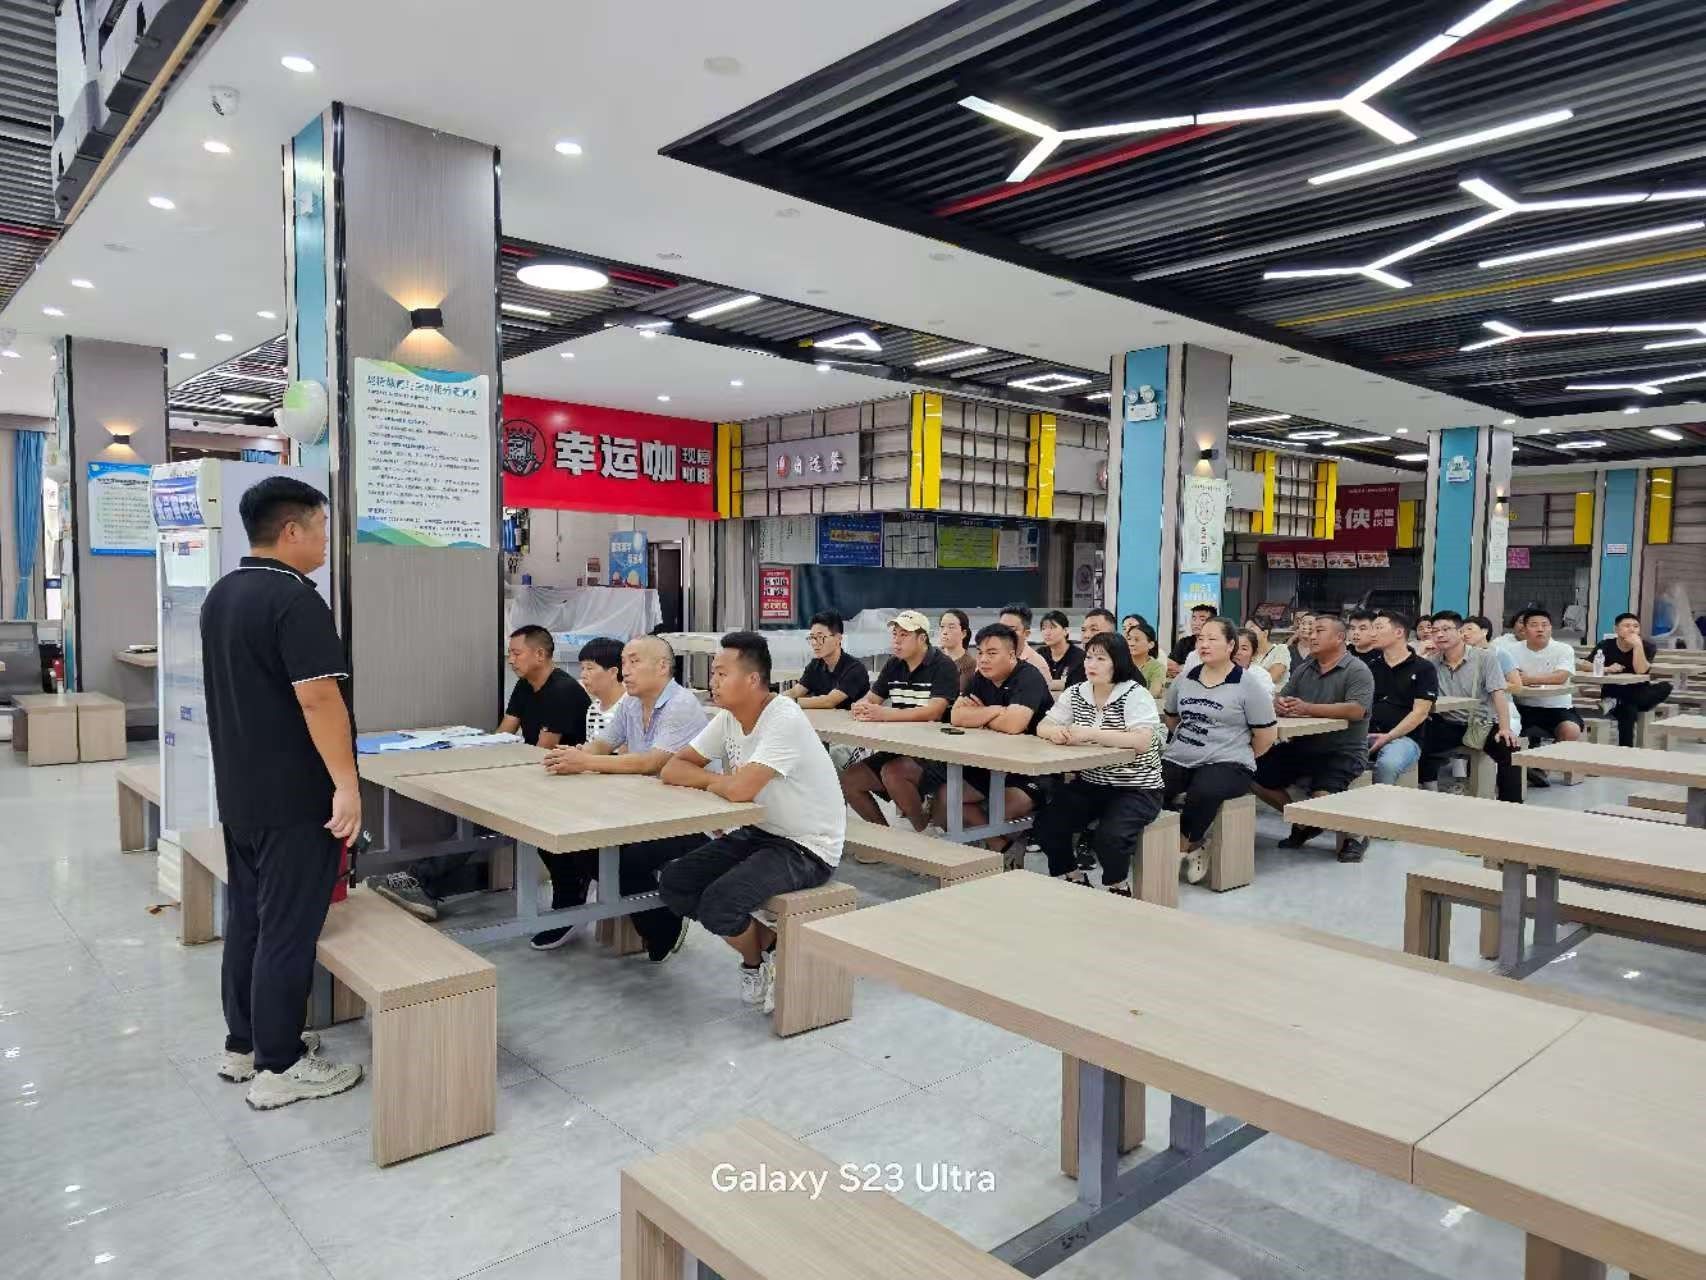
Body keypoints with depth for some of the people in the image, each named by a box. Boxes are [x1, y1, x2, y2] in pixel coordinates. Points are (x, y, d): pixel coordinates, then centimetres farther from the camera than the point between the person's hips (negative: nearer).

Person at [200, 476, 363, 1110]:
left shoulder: (221, 594, 11)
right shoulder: (294, 599, -19)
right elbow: (317, 699, -25)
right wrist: (346, 783, -22)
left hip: (240, 791, 10)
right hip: (294, 797, -9)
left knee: (246, 917, 17)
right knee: (287, 929, -1)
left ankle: (243, 1044, 29)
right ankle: (279, 1067, 9)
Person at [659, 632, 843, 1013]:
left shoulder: (784, 721, -24)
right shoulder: (727, 719, 1)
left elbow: (740, 789, -32)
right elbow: (673, 768, 3)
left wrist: (711, 782, -10)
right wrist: (719, 781, -14)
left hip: (806, 849, -8)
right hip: (759, 832, 9)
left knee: (718, 903, -25)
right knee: (673, 883, -3)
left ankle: (757, 960, 9)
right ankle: (764, 942, 12)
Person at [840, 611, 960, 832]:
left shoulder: (943, 666, -11)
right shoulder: (893, 666, 11)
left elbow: (933, 712, -23)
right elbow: (870, 699, 10)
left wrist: (884, 714, -30)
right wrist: (860, 707, -16)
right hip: (901, 748, 8)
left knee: (892, 773, -33)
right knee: (849, 779, -3)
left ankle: (926, 834, -10)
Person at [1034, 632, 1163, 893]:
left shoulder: (1135, 695, -12)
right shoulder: (1075, 693, 6)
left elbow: (1142, 741, -27)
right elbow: (1042, 727, 6)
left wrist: (1089, 733, -32)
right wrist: (1056, 732, -19)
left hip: (1135, 788, -5)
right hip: (1088, 784, 5)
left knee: (1110, 837, -29)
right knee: (1046, 823, -15)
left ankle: (1117, 887, 4)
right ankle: (1073, 878, 11)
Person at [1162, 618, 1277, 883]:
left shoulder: (1248, 687, -2)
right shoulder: (1184, 680, 12)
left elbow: (1267, 734, 0)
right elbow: (1171, 718, 25)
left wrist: (1241, 759, 5)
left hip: (1226, 764, -4)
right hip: (1178, 760, 5)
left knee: (1204, 792, -37)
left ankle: (1181, 847, -9)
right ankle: (1191, 847, -7)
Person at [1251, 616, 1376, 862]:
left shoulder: (1357, 670, -9)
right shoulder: (1304, 669, 12)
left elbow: (1356, 710, -23)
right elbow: (1281, 699, 9)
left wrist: (1308, 708, -28)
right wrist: (1280, 704, -18)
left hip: (1343, 751, -7)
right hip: (1302, 746, 7)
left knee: (1322, 796, -30)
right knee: (1257, 777, -4)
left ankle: (1354, 834, 3)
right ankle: (1302, 823, 17)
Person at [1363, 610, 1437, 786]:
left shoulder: (1423, 669, 4)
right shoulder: (1370, 664, 17)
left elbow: (1420, 712, -4)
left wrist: (1388, 736, -15)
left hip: (1404, 737, -3)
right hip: (1367, 734, 3)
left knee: (1387, 764, -36)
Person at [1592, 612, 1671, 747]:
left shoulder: (1647, 646, -6)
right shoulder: (1606, 645, -5)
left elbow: (1641, 671, -23)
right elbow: (1585, 665, -13)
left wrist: (1637, 645, -29)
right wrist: (1607, 669, -30)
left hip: (1637, 694, 2)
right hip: (1613, 694, -2)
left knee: (1665, 687, -30)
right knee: (1628, 710, -37)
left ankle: (1617, 705, -27)